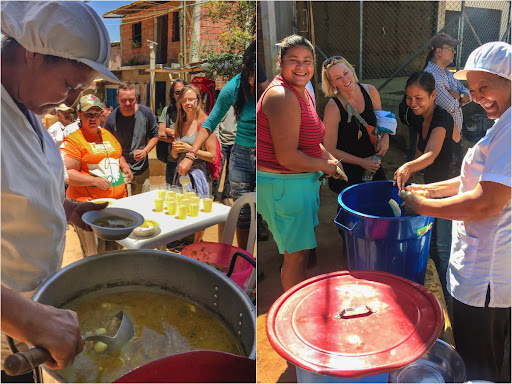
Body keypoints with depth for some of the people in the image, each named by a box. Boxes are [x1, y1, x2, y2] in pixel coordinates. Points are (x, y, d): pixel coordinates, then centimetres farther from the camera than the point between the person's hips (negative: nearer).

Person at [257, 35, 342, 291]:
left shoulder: (303, 92, 10)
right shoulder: (281, 97, -23)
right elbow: (287, 157, -27)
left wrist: (329, 157, 6)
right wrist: (324, 165, -11)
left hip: (303, 181, 11)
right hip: (283, 185, -10)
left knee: (302, 250, 23)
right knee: (297, 255, 2)